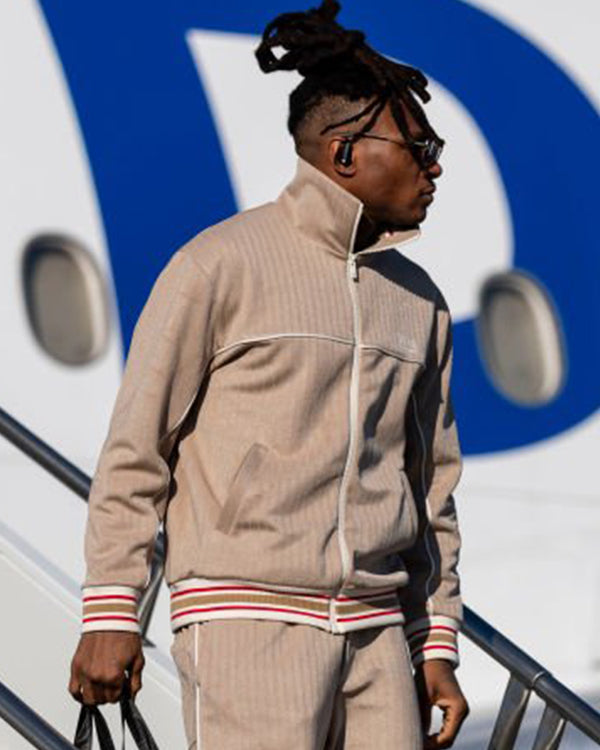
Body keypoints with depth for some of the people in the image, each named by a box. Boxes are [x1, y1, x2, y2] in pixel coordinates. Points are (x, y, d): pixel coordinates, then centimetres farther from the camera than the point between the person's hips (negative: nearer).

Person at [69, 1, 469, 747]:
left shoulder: (419, 301, 16)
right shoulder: (221, 264, -2)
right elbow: (135, 447, -2)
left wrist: (438, 648, 16)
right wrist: (110, 612, -8)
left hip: (376, 630, 6)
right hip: (247, 614, -6)